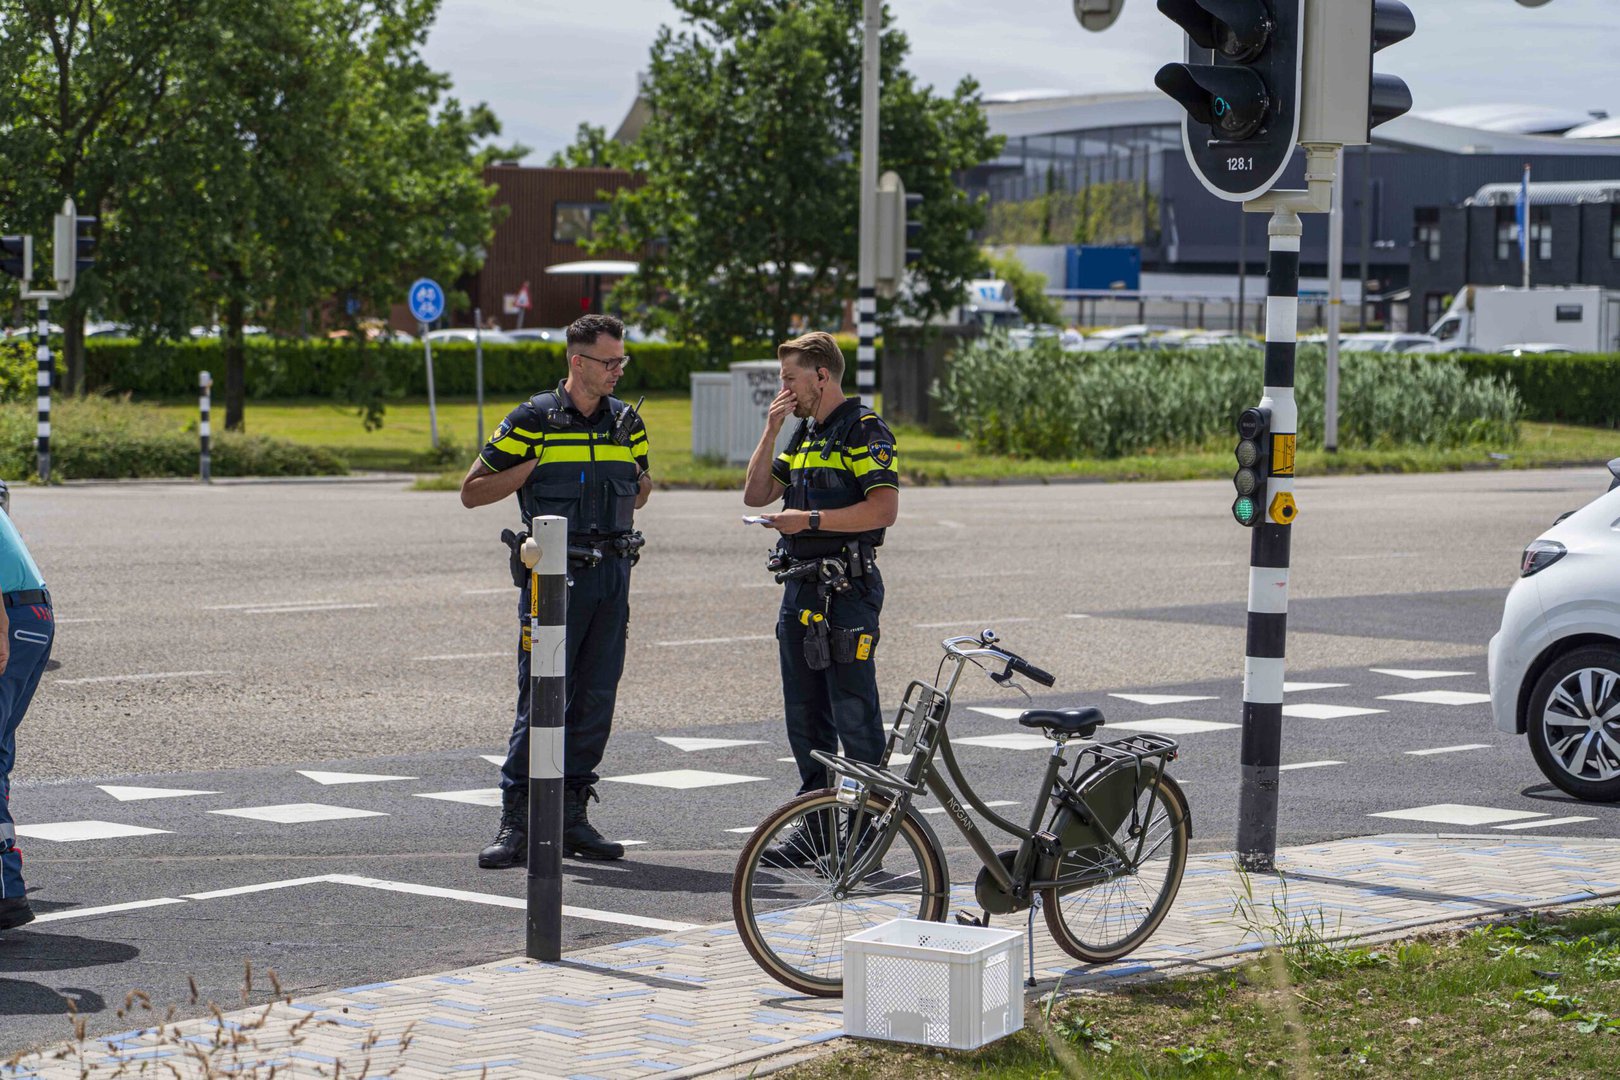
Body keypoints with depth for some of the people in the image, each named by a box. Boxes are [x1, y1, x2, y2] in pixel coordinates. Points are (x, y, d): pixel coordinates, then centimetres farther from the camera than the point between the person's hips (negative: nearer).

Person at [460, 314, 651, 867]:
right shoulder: (532, 421, -4)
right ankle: (515, 824, -3)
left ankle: (572, 816, 14)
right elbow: (472, 491, 0)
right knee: (540, 698, -7)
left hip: (612, 571, 5)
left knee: (596, 698, 6)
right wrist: (533, 466, -9)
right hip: (554, 574, -5)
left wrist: (641, 487, 4)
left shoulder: (627, 422, 11)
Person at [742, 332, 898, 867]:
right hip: (801, 587, 9)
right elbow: (756, 494, 15)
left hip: (848, 588, -9)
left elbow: (884, 508, -20)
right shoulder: (805, 433, 18)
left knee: (853, 716, -6)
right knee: (805, 717, 11)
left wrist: (810, 519, -18)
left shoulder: (863, 430, -10)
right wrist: (771, 431, 4)